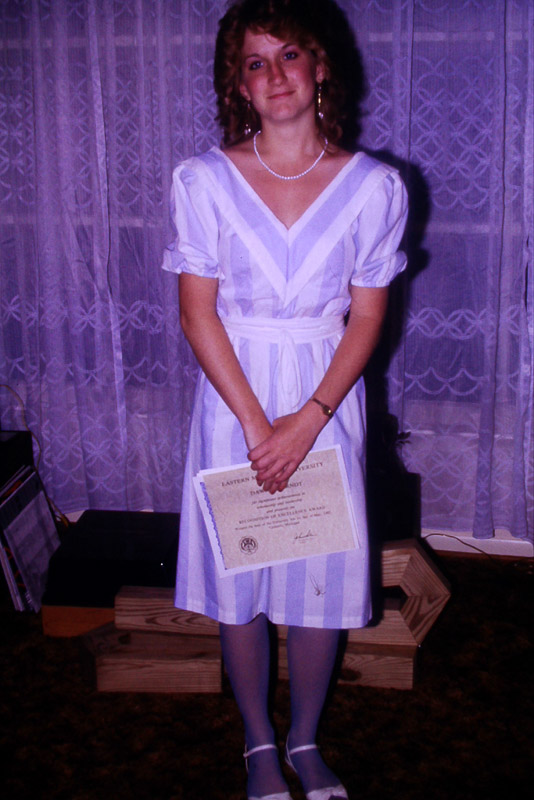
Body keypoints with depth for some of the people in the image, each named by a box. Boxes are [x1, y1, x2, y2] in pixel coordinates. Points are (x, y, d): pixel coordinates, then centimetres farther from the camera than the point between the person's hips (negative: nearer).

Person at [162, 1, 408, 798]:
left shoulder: (373, 186, -5)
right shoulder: (205, 180, -6)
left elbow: (366, 318, -4)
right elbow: (197, 312, -7)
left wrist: (307, 421, -14)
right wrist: (256, 423, -14)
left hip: (327, 401, 1)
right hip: (233, 399, 0)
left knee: (323, 578, 9)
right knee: (237, 579, 9)